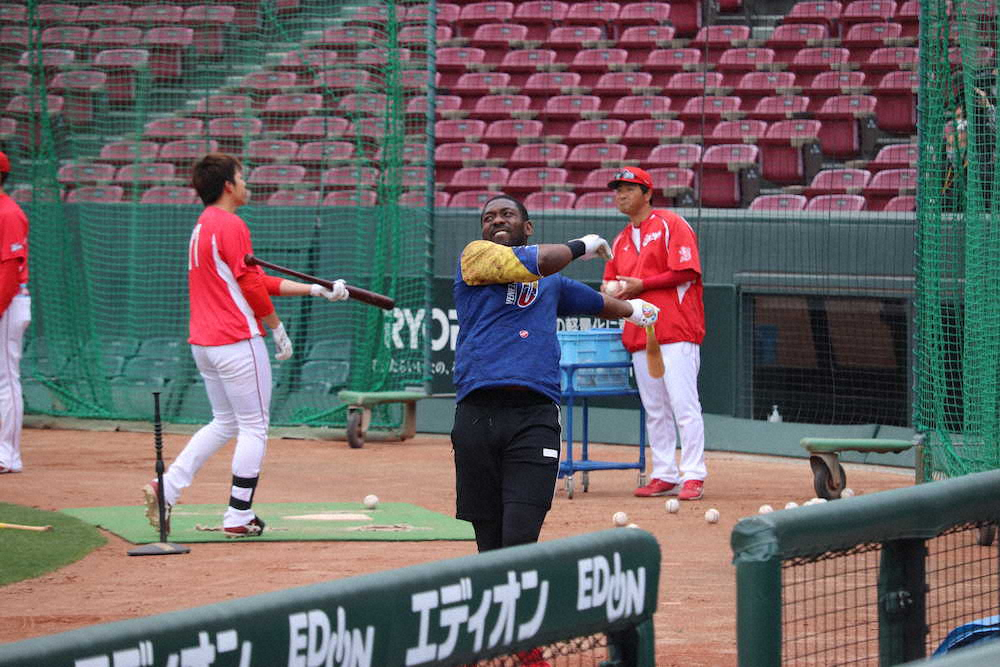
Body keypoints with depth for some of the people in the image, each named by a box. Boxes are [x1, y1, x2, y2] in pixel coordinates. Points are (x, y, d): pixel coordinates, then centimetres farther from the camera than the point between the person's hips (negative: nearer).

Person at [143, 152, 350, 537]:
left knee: (224, 423, 19)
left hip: (203, 343, 9)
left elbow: (259, 282, 17)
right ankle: (239, 518, 1)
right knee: (254, 428, 0)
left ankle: (166, 489, 7)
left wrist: (314, 290, 15)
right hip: (237, 342, -9)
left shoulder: (202, 227, 18)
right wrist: (277, 328, -3)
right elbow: (252, 288, -17)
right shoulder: (231, 226, -13)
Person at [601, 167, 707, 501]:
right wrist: (610, 290, 0)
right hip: (639, 334, 8)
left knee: (684, 404, -10)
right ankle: (665, 476, 12)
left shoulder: (671, 225, -2)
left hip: (676, 330, -8)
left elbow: (686, 272, -11)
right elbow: (612, 282, 25)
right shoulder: (621, 240, 20)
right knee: (654, 409, 8)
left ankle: (693, 476, -10)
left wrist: (641, 284, -14)